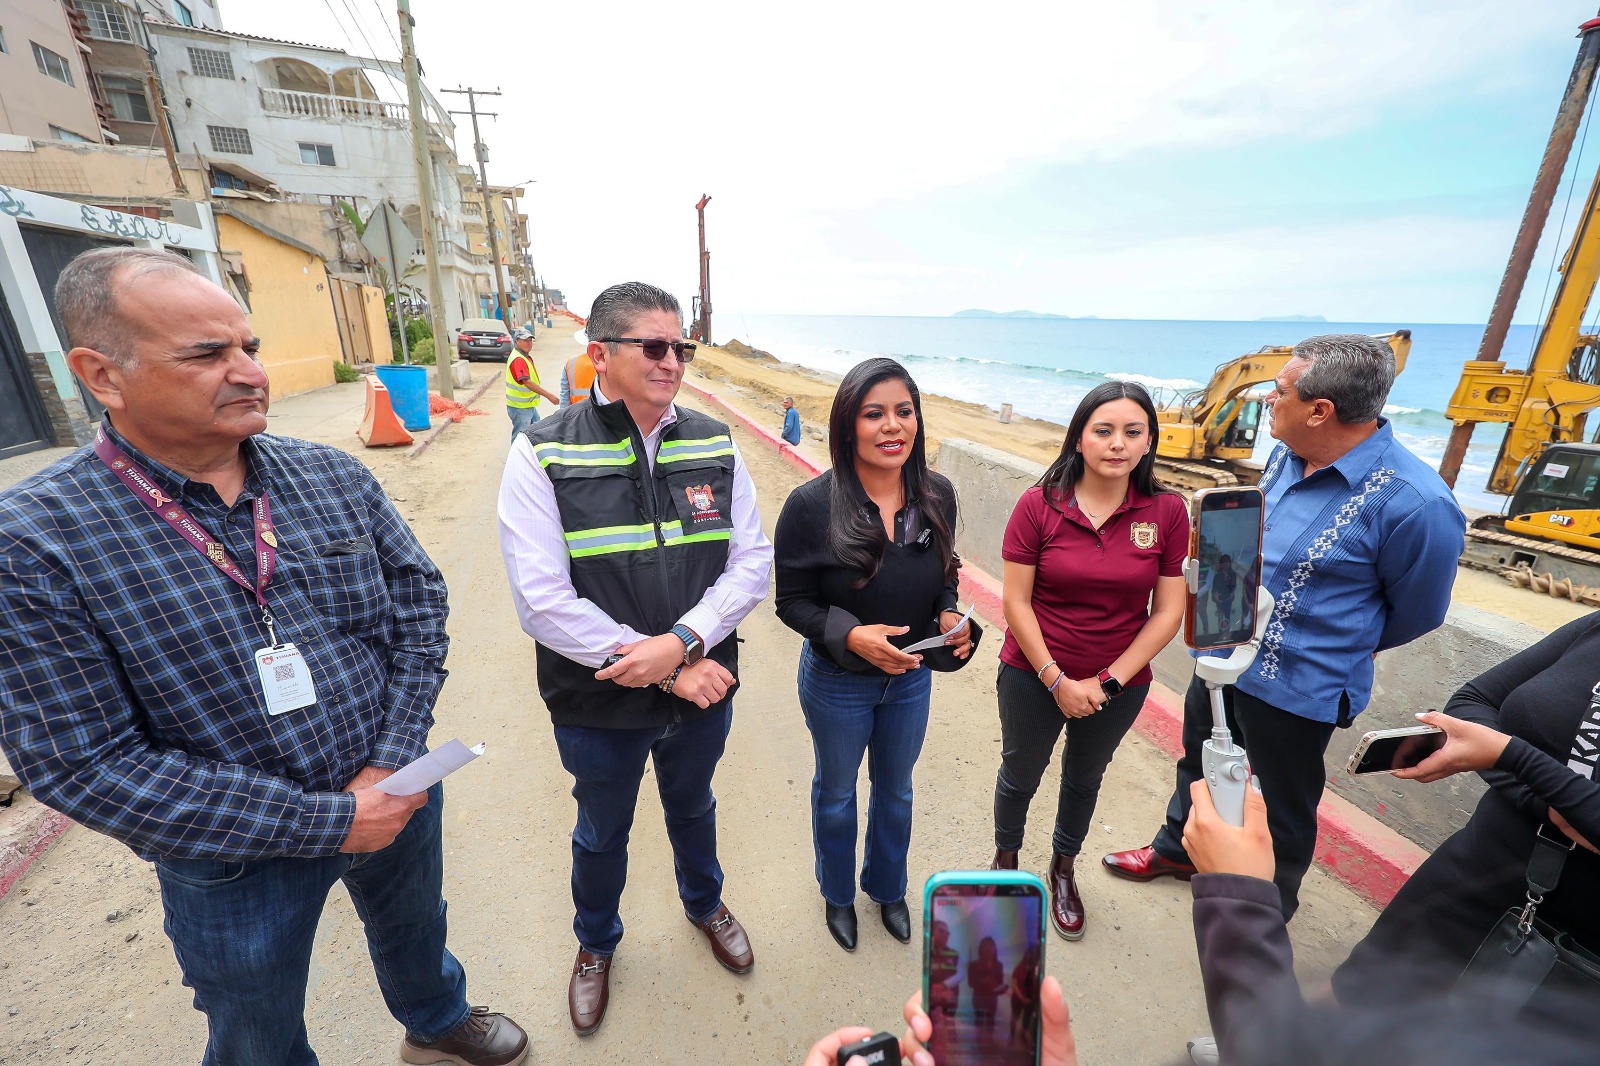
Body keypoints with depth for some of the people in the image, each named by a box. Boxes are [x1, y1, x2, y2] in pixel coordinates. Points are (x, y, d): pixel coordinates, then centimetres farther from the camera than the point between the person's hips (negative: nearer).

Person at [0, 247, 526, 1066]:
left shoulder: (333, 475, -9)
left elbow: (419, 597, -6)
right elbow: (81, 764, -20)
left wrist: (395, 762, -15)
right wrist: (326, 823, -21)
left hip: (397, 791, 4)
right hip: (235, 869, -3)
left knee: (414, 927, 32)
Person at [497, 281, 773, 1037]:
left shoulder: (714, 444, -7)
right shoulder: (544, 454, -16)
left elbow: (751, 563, -8)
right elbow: (544, 603, -21)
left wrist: (681, 641, -23)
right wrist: (672, 672, -20)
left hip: (702, 686, 3)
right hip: (598, 703, -2)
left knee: (693, 809, 29)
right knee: (602, 833, 25)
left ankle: (704, 903, 61)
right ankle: (595, 944, 57)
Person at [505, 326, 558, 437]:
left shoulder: (526, 357, 11)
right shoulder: (518, 359, -21)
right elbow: (527, 383, -31)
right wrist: (548, 395, -33)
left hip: (529, 405, 10)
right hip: (520, 407, -10)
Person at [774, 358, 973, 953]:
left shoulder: (937, 495, -11)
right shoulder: (811, 505, -24)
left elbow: (945, 574, 4)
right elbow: (792, 601, -16)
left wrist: (951, 617, -16)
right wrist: (850, 635, -31)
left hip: (911, 680, 4)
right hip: (837, 682, -3)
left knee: (896, 792, 26)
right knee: (836, 792, 23)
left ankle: (887, 888, 57)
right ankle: (837, 894, 54)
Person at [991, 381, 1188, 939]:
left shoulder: (1166, 512, -11)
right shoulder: (1039, 504, -17)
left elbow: (1168, 611, -7)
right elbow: (1016, 602, -15)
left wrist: (1107, 681, -12)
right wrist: (1056, 680, -15)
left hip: (1120, 686, 2)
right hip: (1033, 677, -2)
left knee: (1084, 779, 25)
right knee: (1020, 775, 18)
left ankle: (1063, 869, 52)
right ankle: (1006, 861, 48)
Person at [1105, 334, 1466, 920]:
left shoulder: (1414, 503, -26)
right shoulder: (1285, 455, -4)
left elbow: (1414, 612, -10)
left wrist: (1330, 647, 5)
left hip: (1294, 688, -6)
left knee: (1281, 812, 17)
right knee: (1198, 762, 26)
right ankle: (1176, 849, 52)